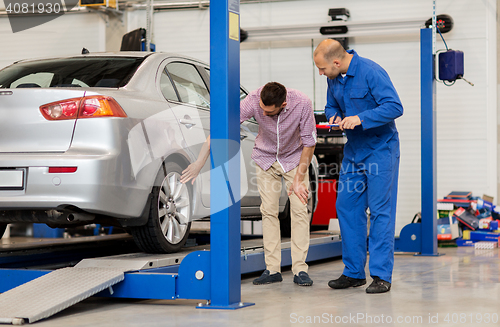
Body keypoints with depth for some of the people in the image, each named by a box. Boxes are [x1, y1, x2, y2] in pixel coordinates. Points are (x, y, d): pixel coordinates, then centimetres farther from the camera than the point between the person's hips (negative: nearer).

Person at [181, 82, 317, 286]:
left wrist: (299, 180, -20)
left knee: (299, 210, -9)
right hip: (265, 158, 1)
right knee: (268, 211, -3)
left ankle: (300, 269, -6)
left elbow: (309, 142, -20)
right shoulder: (254, 101, -31)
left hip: (295, 158, -1)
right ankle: (272, 269, 1)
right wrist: (200, 162, -31)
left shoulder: (302, 104, -32)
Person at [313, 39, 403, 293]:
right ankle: (354, 272, 14)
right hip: (353, 150, 8)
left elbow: (395, 107, -25)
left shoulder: (371, 72, -20)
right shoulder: (333, 78, 4)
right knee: (347, 208, 6)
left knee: (380, 211, -7)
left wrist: (360, 119, -31)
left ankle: (381, 275, -4)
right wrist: (334, 117, -5)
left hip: (380, 149, -8)